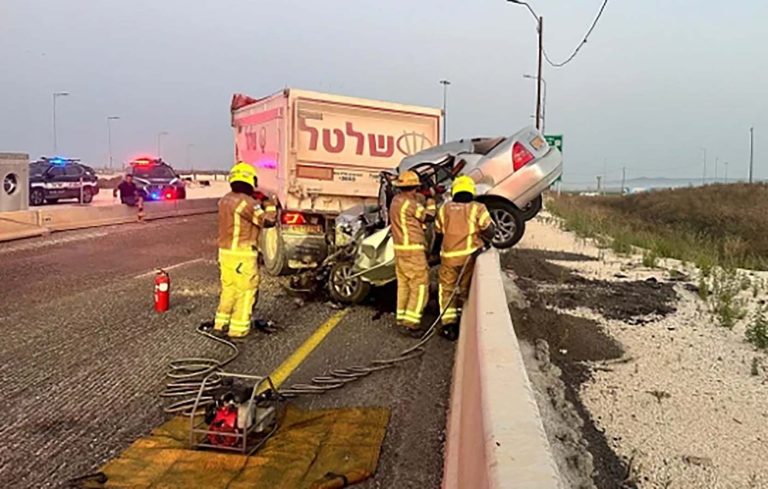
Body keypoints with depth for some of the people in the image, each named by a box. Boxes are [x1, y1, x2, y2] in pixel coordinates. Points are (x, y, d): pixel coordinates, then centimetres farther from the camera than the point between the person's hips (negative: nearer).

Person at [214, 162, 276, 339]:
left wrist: (258, 206, 15)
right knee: (245, 290, 2)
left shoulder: (224, 200, 10)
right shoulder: (247, 202, -17)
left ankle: (220, 324, 24)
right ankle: (238, 329, 6)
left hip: (225, 251, 8)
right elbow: (267, 221, -17)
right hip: (243, 254, -8)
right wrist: (270, 206, -1)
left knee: (228, 288, 18)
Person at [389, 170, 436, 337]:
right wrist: (431, 203, 11)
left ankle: (401, 319, 19)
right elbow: (428, 216, -5)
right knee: (420, 286, -5)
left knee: (403, 285, 14)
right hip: (413, 250, -10)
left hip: (399, 248, 10)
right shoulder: (410, 203, -17)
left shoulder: (396, 200, 10)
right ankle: (410, 323, -7)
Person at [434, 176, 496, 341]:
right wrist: (485, 242, 17)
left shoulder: (445, 208, 8)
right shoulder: (478, 208, 1)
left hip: (448, 255, 0)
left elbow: (438, 232, 15)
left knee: (447, 290, 9)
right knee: (465, 290, 11)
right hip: (469, 254, 0)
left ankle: (449, 324, 1)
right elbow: (489, 230, -3)